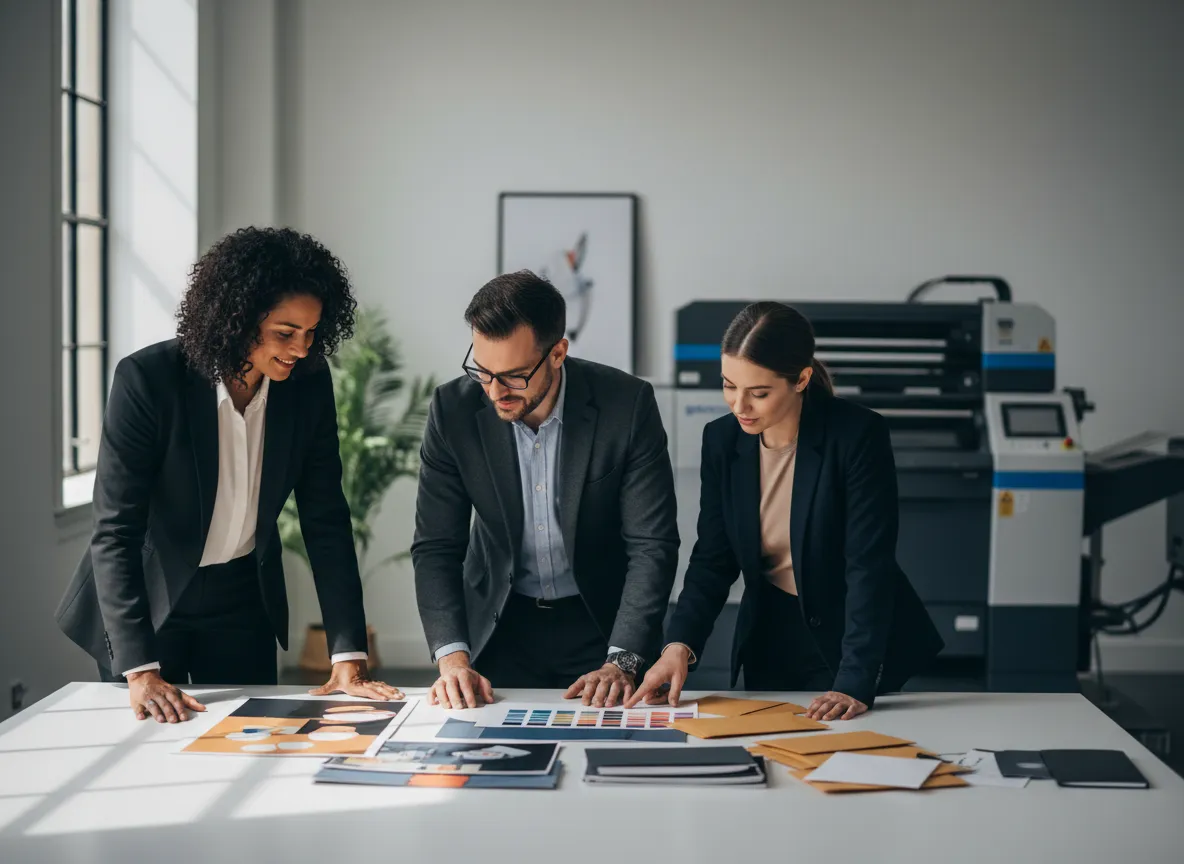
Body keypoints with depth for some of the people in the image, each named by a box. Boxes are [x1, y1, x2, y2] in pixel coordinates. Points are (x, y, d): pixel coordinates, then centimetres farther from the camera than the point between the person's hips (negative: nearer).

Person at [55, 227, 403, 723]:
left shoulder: (308, 384, -12)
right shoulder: (147, 379, -24)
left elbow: (325, 520, -7)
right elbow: (115, 532, -24)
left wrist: (349, 657, -15)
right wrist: (140, 672, -32)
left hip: (245, 602, 4)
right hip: (146, 597, -3)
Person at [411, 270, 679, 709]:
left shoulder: (628, 405, -16)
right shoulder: (453, 409, -11)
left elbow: (652, 545, -14)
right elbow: (436, 546, -8)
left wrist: (621, 662, -25)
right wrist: (452, 656, -22)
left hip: (601, 623, -1)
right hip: (500, 624, 1)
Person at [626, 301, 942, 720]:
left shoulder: (858, 434, -21)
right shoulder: (721, 439, -6)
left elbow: (869, 566, -24)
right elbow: (712, 560, -3)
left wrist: (854, 683, -31)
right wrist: (679, 645, -19)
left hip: (854, 642, -4)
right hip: (769, 647, 4)